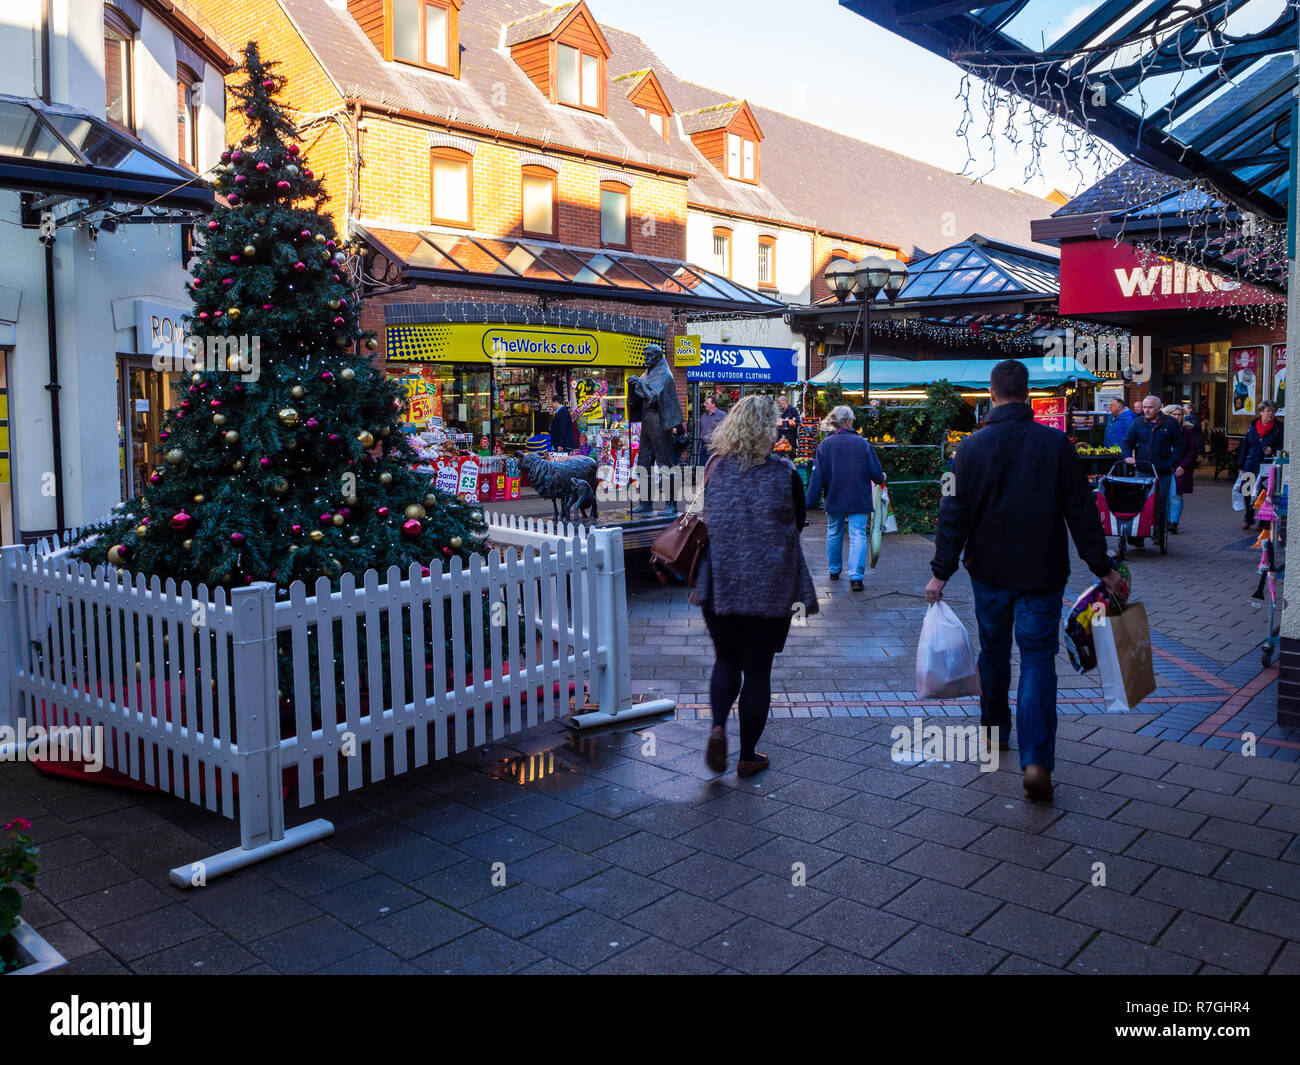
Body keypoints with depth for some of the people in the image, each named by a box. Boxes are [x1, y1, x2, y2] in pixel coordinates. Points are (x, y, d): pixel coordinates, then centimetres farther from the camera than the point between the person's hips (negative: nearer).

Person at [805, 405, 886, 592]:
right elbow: (875, 472, -2)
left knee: (834, 533, 19)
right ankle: (856, 576, -12)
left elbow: (817, 477, -6)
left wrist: (810, 502, -4)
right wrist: (881, 479, 22)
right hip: (859, 499, -2)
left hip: (834, 499, 2)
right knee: (858, 535, -2)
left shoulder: (825, 445, -4)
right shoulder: (862, 444, -7)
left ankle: (834, 570, 32)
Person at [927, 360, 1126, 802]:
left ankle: (994, 730, 36)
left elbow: (954, 515, -5)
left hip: (989, 572, 1)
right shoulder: (1057, 443, -6)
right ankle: (1037, 761, -10)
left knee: (993, 651, 18)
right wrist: (1103, 568, 2)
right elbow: (1081, 511, -4)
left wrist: (941, 571, 0)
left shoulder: (971, 447, -6)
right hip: (1042, 574, -1)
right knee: (1038, 658, 0)